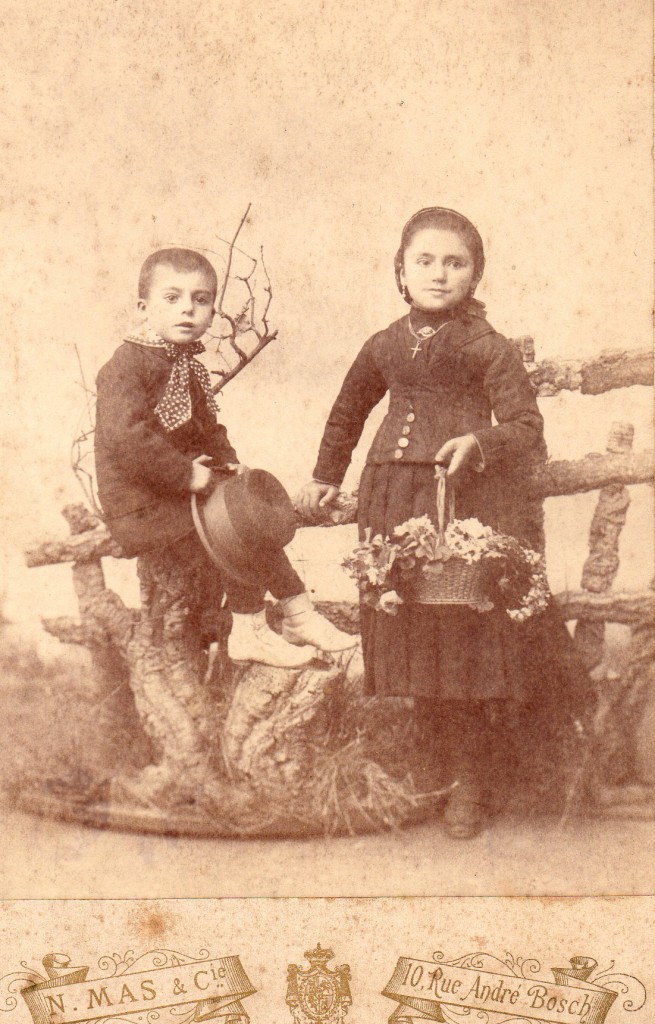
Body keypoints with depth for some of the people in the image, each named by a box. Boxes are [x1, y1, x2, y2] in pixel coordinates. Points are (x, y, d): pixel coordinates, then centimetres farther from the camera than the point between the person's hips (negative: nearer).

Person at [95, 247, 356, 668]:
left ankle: (299, 615, 21)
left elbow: (208, 429, 24)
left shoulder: (189, 368, 13)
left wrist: (227, 463, 5)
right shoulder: (125, 367, -18)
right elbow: (124, 438, -31)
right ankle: (249, 632, -6)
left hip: (178, 493, 10)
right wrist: (186, 475, -27)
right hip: (140, 508, -10)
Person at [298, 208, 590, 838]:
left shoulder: (489, 348, -2)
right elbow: (347, 413, 29)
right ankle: (463, 763, 19)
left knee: (468, 629, -4)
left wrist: (480, 442, -26)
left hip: (471, 502, -4)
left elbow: (526, 425, -8)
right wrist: (325, 479, 31)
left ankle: (470, 781, 12)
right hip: (398, 506, 5)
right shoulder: (384, 348, 12)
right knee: (416, 634, 5)